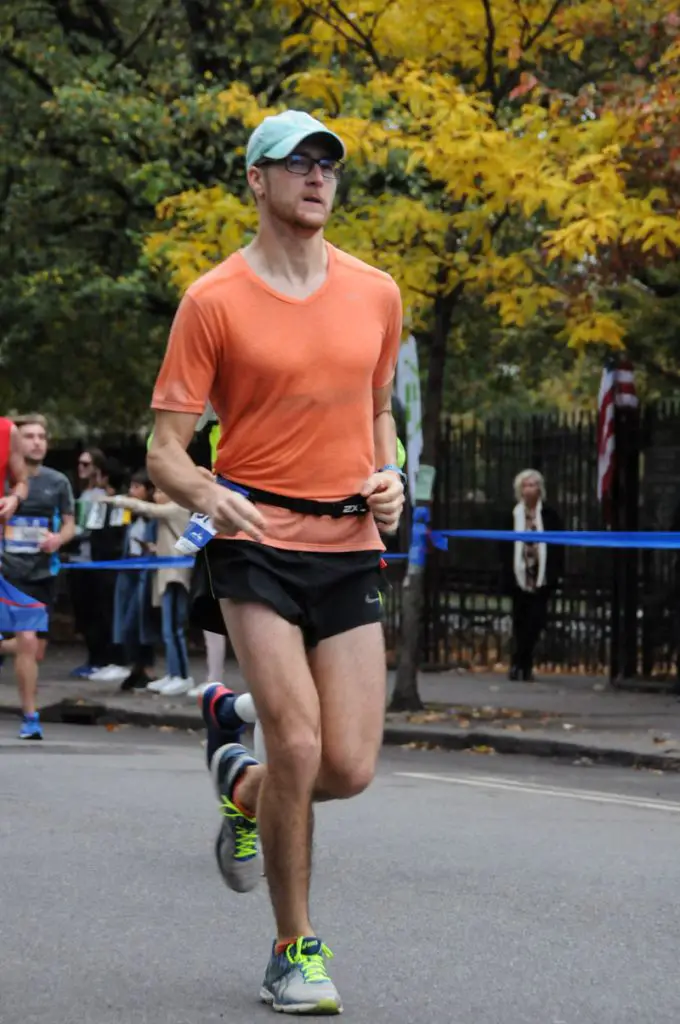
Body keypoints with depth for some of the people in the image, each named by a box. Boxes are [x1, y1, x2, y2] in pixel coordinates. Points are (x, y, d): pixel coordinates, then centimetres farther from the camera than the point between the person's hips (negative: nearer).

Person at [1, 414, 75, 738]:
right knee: (28, 641, -18)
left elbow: (69, 525, 10)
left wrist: (59, 538, -9)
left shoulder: (57, 482, 5)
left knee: (35, 651, 6)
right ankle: (30, 717, -10)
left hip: (43, 572, 4)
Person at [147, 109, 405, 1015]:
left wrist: (390, 477, 4)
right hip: (259, 542, -4)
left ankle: (242, 789, 32)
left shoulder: (377, 293, 10)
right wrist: (207, 494, -24)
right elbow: (165, 448, -3)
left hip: (350, 548, 4)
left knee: (350, 768, -4)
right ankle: (295, 950, 4)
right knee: (298, 743, -15)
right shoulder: (214, 301, -3)